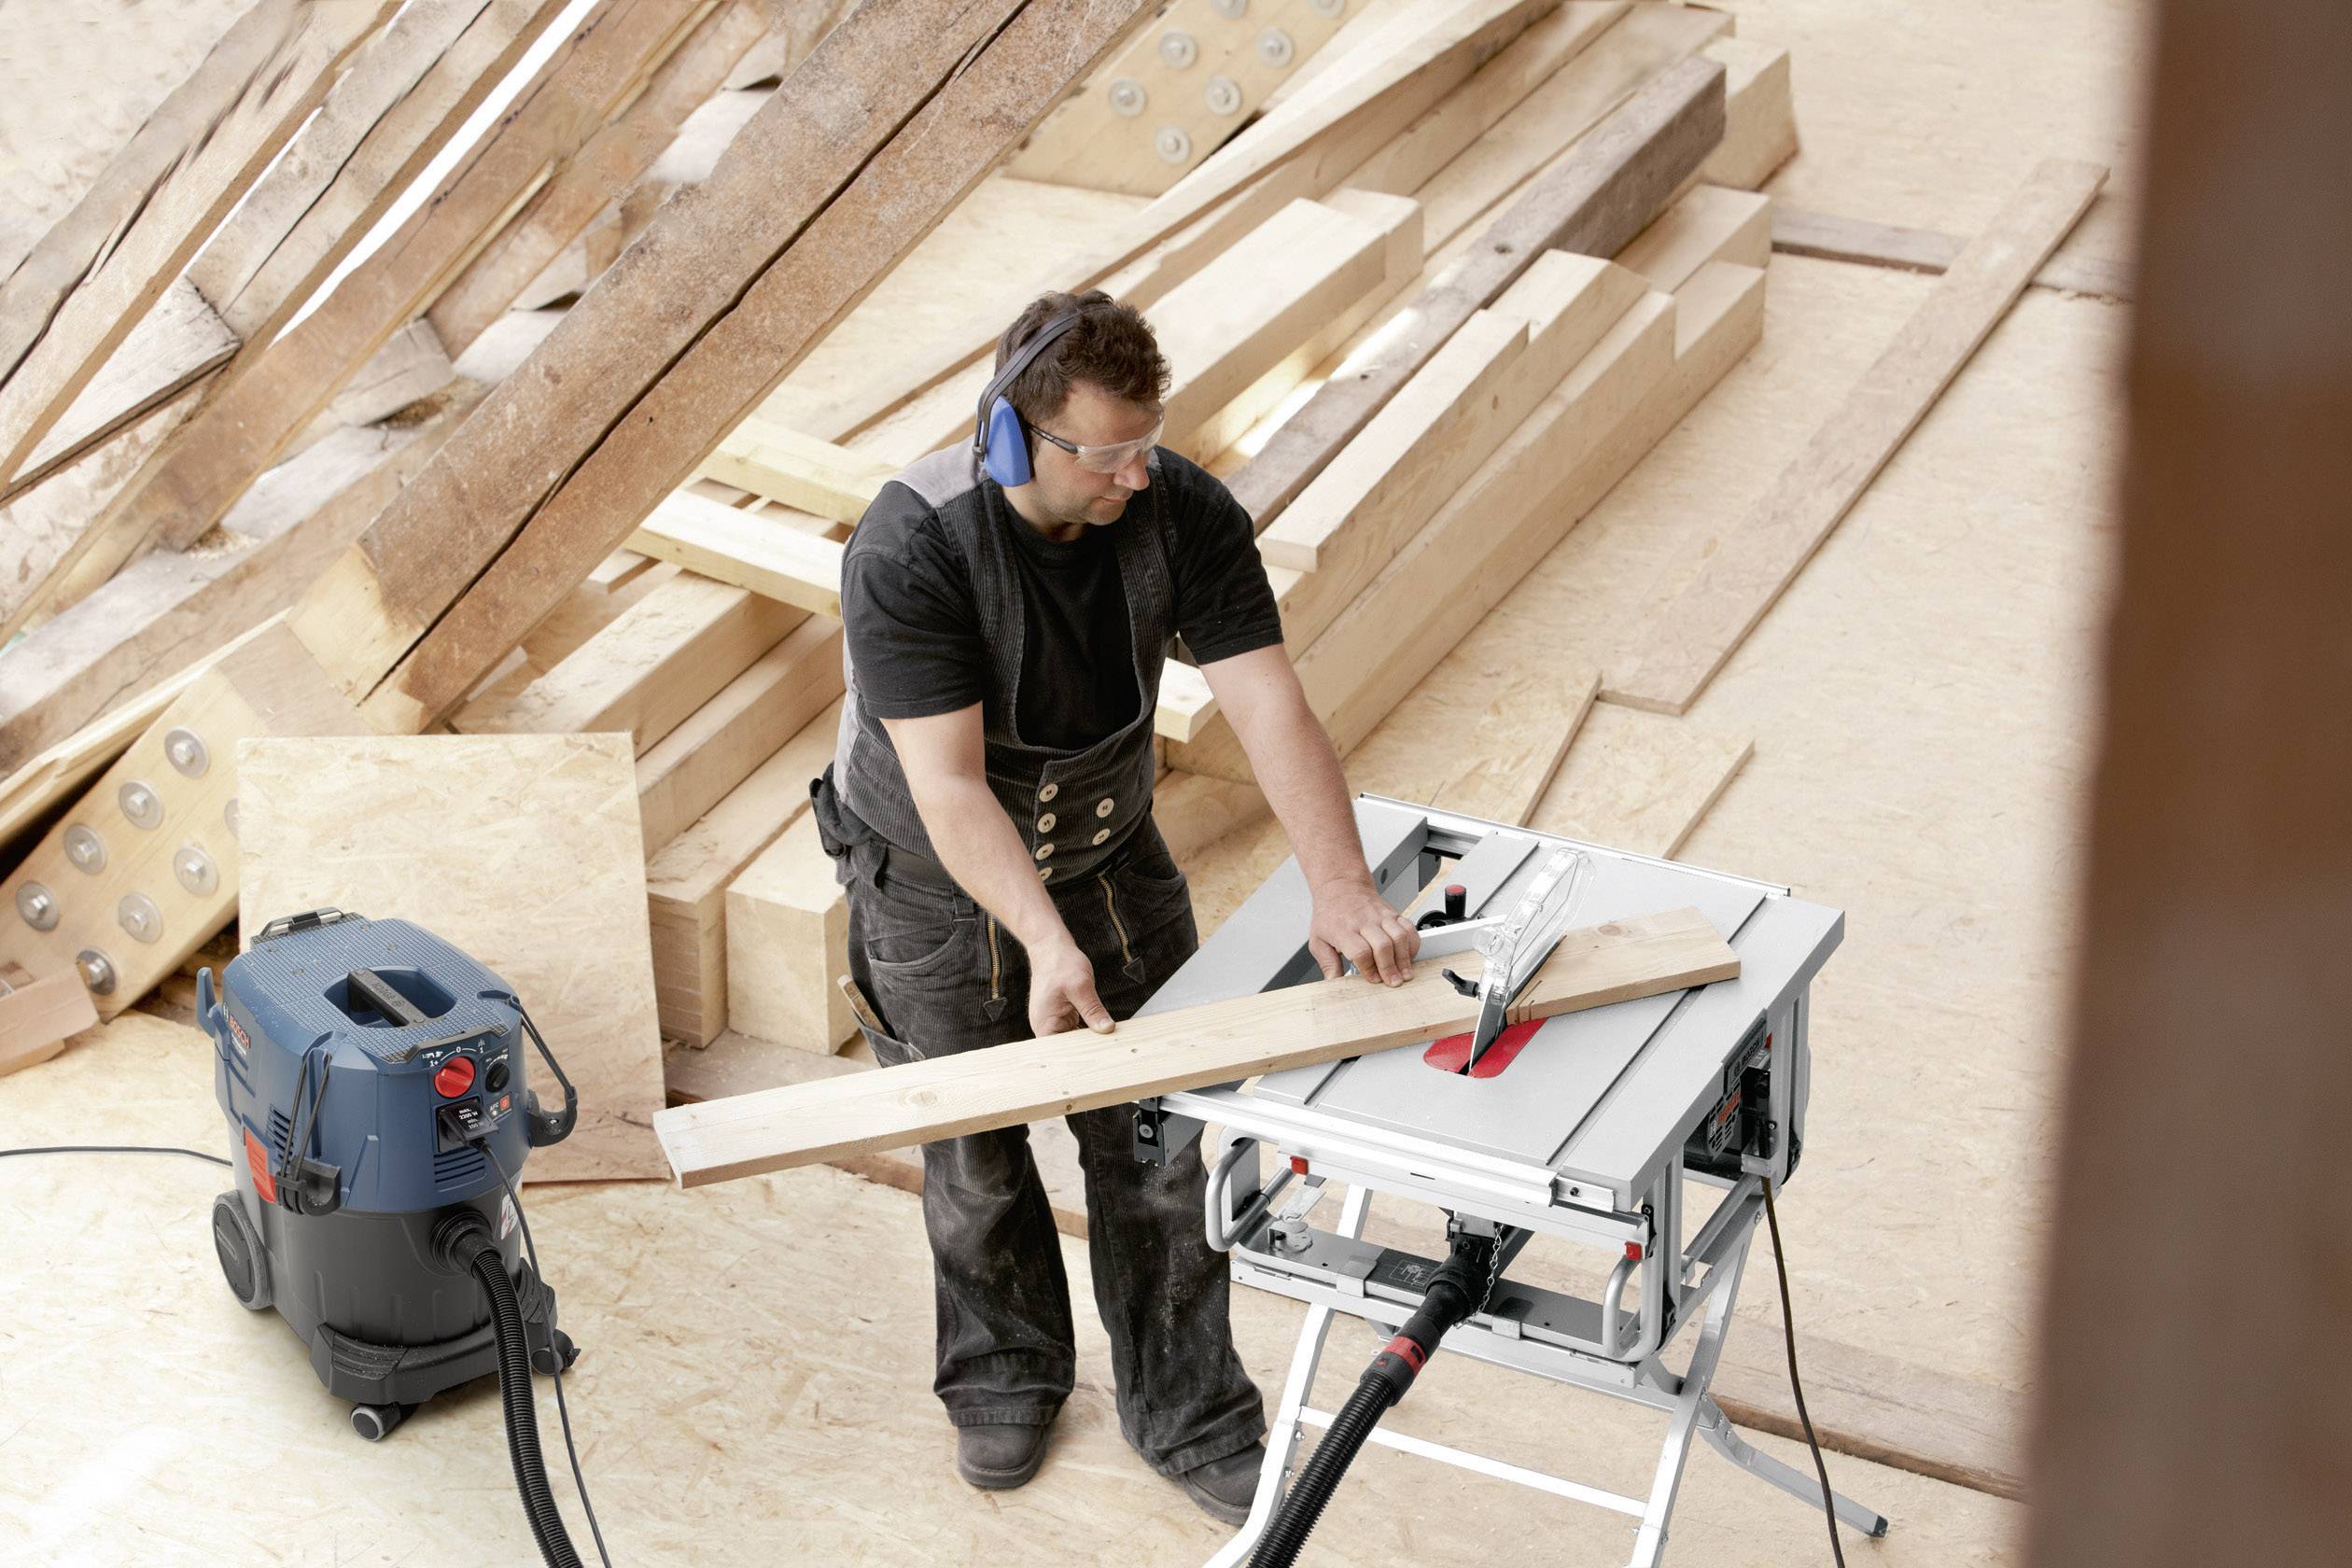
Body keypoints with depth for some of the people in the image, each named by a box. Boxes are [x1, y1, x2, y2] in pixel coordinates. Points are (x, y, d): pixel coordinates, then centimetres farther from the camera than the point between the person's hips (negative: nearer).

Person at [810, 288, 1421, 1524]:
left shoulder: (1185, 515, -20)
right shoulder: (909, 551, -32)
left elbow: (1271, 707, -25)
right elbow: (949, 784, -33)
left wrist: (1340, 886, -39)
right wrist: (1047, 940, -46)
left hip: (1110, 861, 3)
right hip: (938, 886, -3)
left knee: (1156, 1145, 7)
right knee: (976, 1161, 13)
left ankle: (1187, 1416, 26)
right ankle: (1006, 1376, 40)